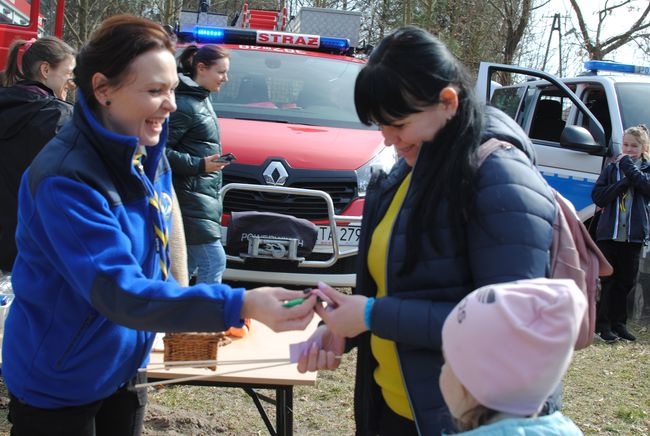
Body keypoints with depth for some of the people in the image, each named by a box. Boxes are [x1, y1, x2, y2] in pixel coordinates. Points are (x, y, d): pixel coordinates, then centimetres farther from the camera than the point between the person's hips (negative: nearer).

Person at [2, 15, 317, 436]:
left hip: (123, 372, 7)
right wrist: (240, 305, -42)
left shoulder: (150, 157, -3)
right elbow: (119, 291, -34)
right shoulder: (64, 178, -27)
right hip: (57, 385, -6)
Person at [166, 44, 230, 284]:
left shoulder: (201, 99, 16)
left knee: (188, 264, 14)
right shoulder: (184, 105, -15)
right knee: (214, 263, -10)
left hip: (203, 195, 10)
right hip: (191, 195, -10)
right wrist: (200, 165, -20)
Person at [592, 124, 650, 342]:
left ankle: (618, 323, 17)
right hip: (609, 232, -1)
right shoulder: (612, 168, 8)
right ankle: (603, 324, 3)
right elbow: (597, 196, -2)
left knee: (626, 281, 7)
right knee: (609, 281, -1)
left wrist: (630, 168, -12)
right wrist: (624, 182, -11)